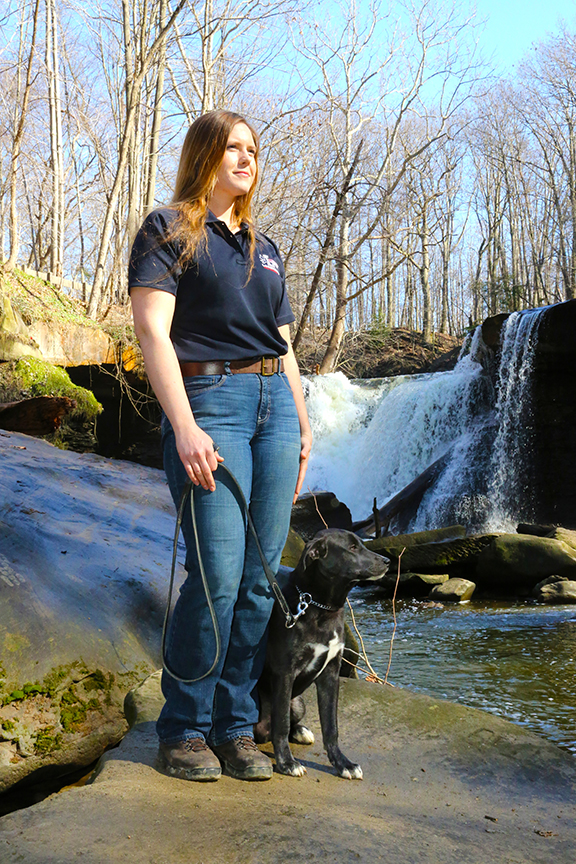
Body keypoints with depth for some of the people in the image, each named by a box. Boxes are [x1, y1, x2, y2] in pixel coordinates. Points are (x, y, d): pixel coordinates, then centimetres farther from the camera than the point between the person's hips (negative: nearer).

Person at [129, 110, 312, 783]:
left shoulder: (264, 248, 23)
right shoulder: (168, 229, 3)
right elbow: (151, 329, -9)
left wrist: (302, 424, 17)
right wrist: (185, 427, -19)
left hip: (274, 402, 6)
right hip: (209, 399, -6)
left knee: (261, 576, 2)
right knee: (218, 574, -12)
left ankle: (235, 726, 13)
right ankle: (184, 729, 6)